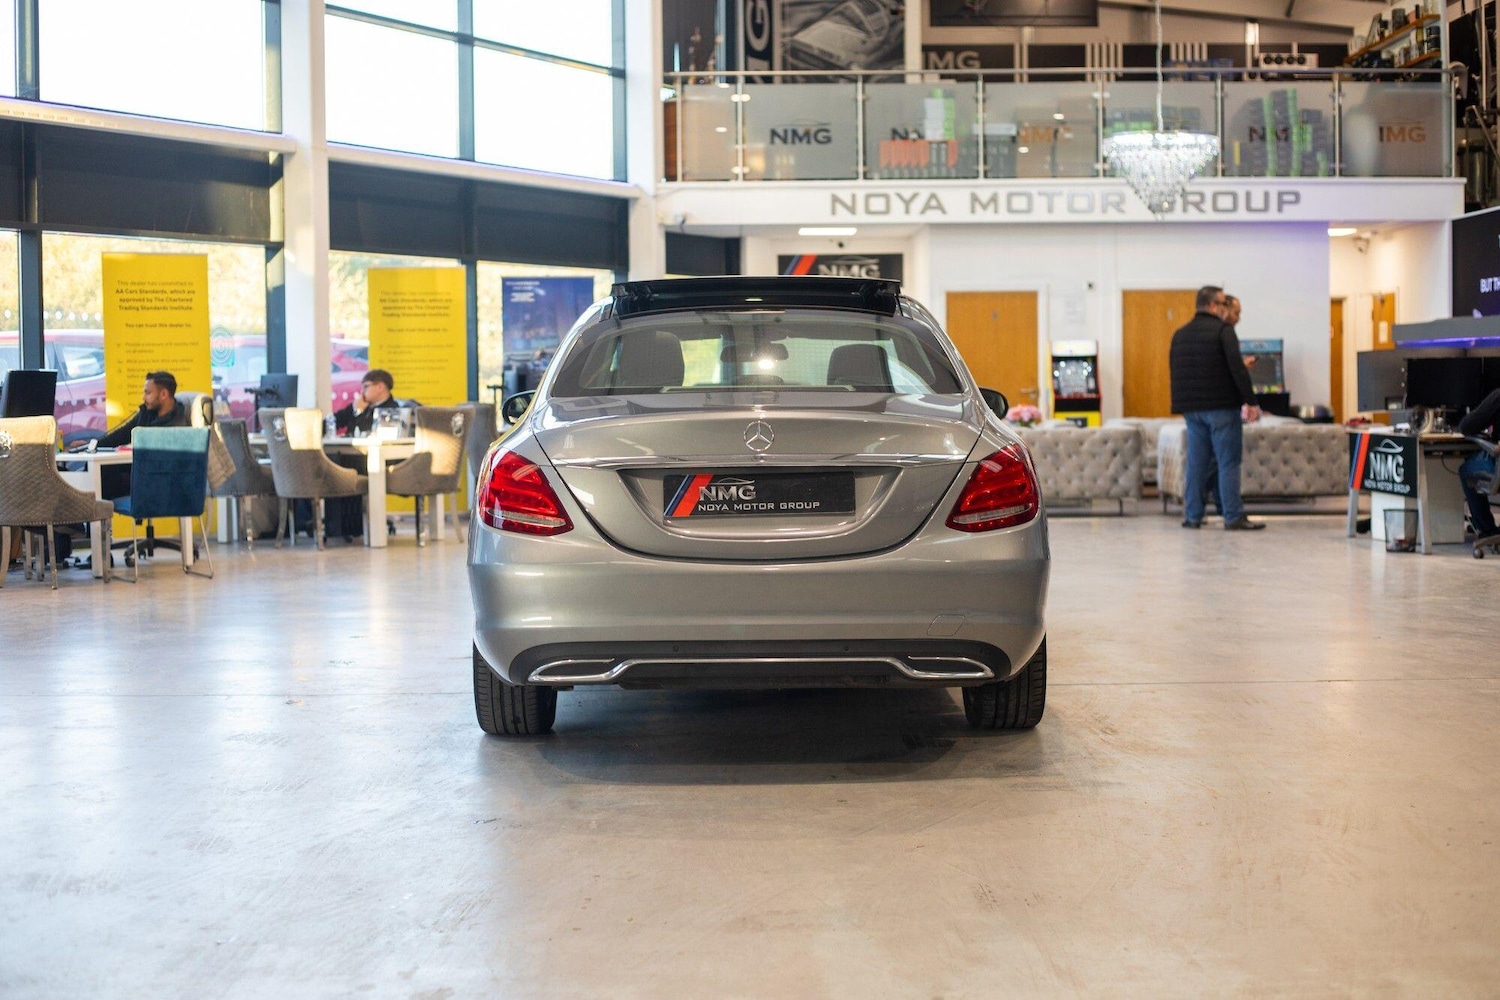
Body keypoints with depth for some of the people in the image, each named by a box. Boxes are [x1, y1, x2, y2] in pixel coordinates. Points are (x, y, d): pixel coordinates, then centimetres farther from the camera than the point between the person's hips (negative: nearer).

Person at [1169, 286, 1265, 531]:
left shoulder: (1180, 334, 12)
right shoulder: (1222, 330, -9)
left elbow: (1176, 372, 17)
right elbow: (1237, 368, -15)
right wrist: (1250, 401, -12)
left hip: (1191, 408, 6)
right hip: (1221, 407, -6)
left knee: (1196, 462, 10)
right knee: (1228, 462, -4)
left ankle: (1192, 516, 10)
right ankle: (1234, 517, -6)